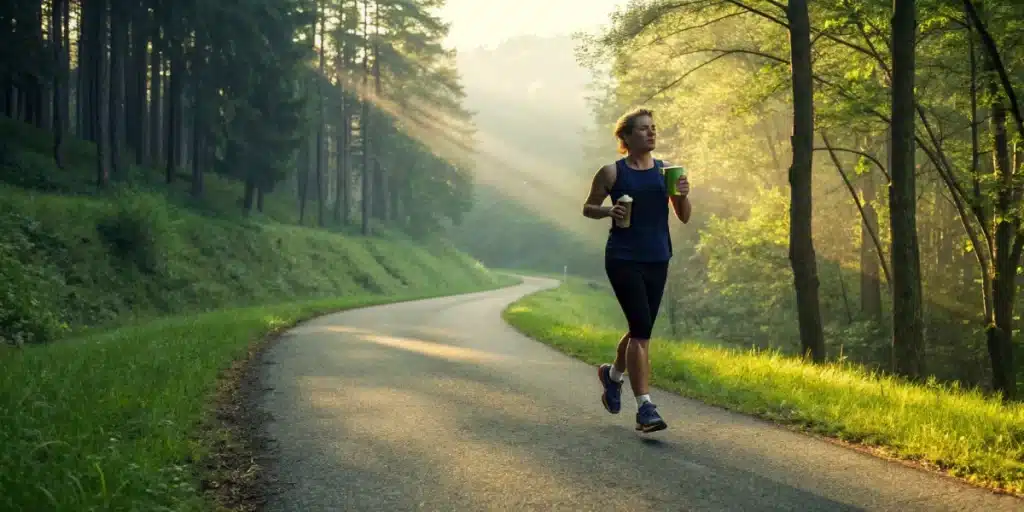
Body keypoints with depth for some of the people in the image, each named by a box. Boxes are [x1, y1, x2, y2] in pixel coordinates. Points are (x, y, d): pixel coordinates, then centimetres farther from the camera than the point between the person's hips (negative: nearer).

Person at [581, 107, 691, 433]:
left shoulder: (666, 170, 8)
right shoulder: (612, 173, -2)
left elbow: (684, 218, 8)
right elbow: (588, 208, 8)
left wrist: (683, 195, -12)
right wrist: (608, 211, -13)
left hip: (657, 260, 5)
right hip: (623, 259, -5)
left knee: (640, 330, 16)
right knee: (641, 329, -15)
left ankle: (613, 374, 46)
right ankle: (644, 408, -12)